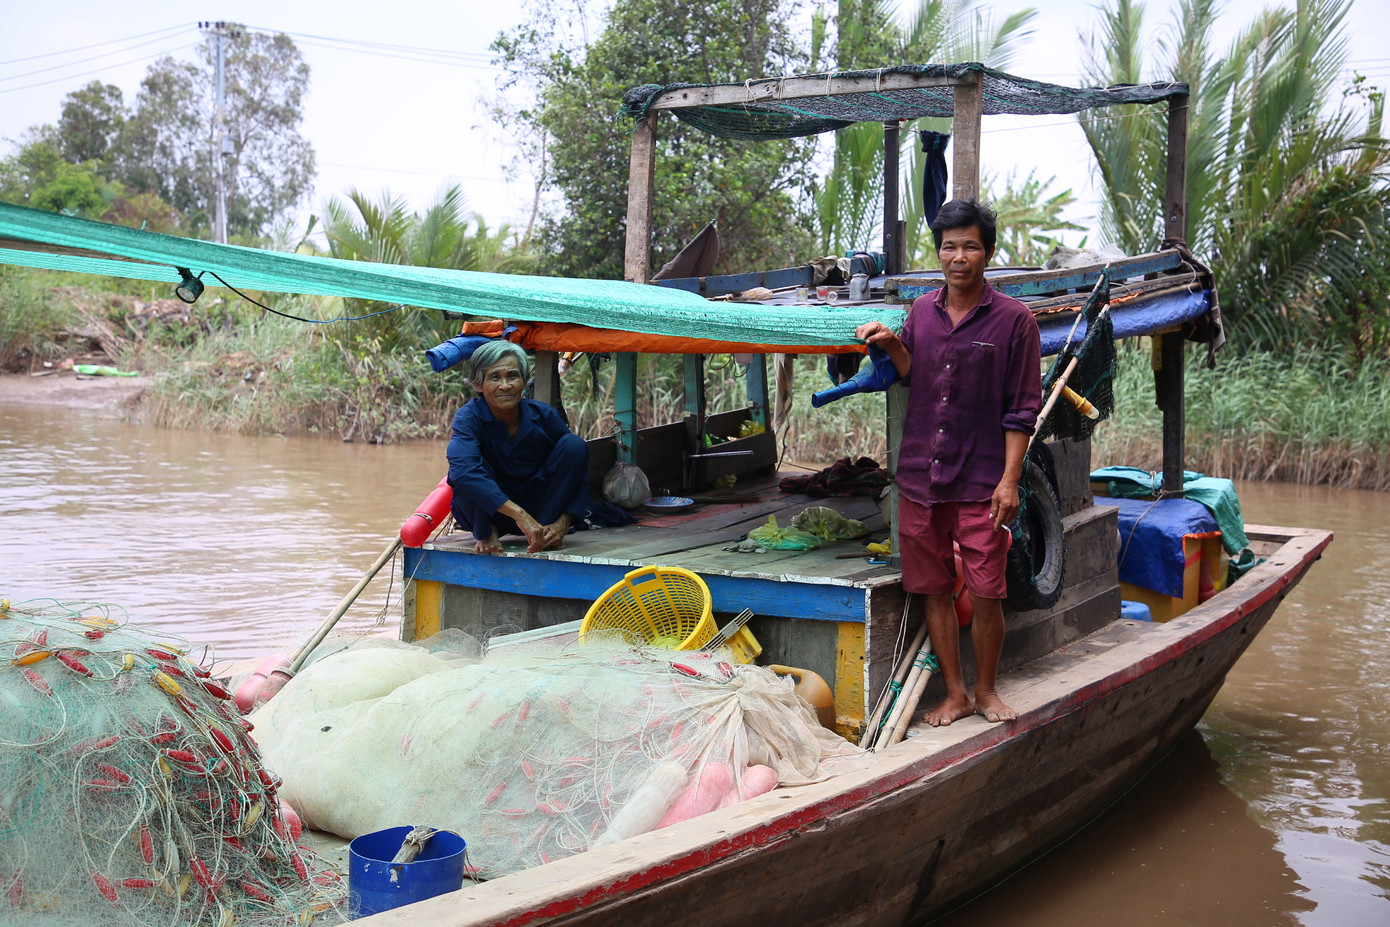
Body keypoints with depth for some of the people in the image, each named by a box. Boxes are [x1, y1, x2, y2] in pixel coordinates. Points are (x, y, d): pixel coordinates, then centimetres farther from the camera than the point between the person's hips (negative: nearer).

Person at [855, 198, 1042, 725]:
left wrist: (1009, 480, -11)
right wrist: (892, 345, 2)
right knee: (935, 591, 8)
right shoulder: (922, 311, 9)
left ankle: (986, 690, 20)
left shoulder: (1014, 320, -4)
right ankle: (955, 695, 21)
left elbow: (1022, 409, -5)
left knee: (986, 595, -1)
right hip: (919, 478, 4)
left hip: (981, 482, -4)